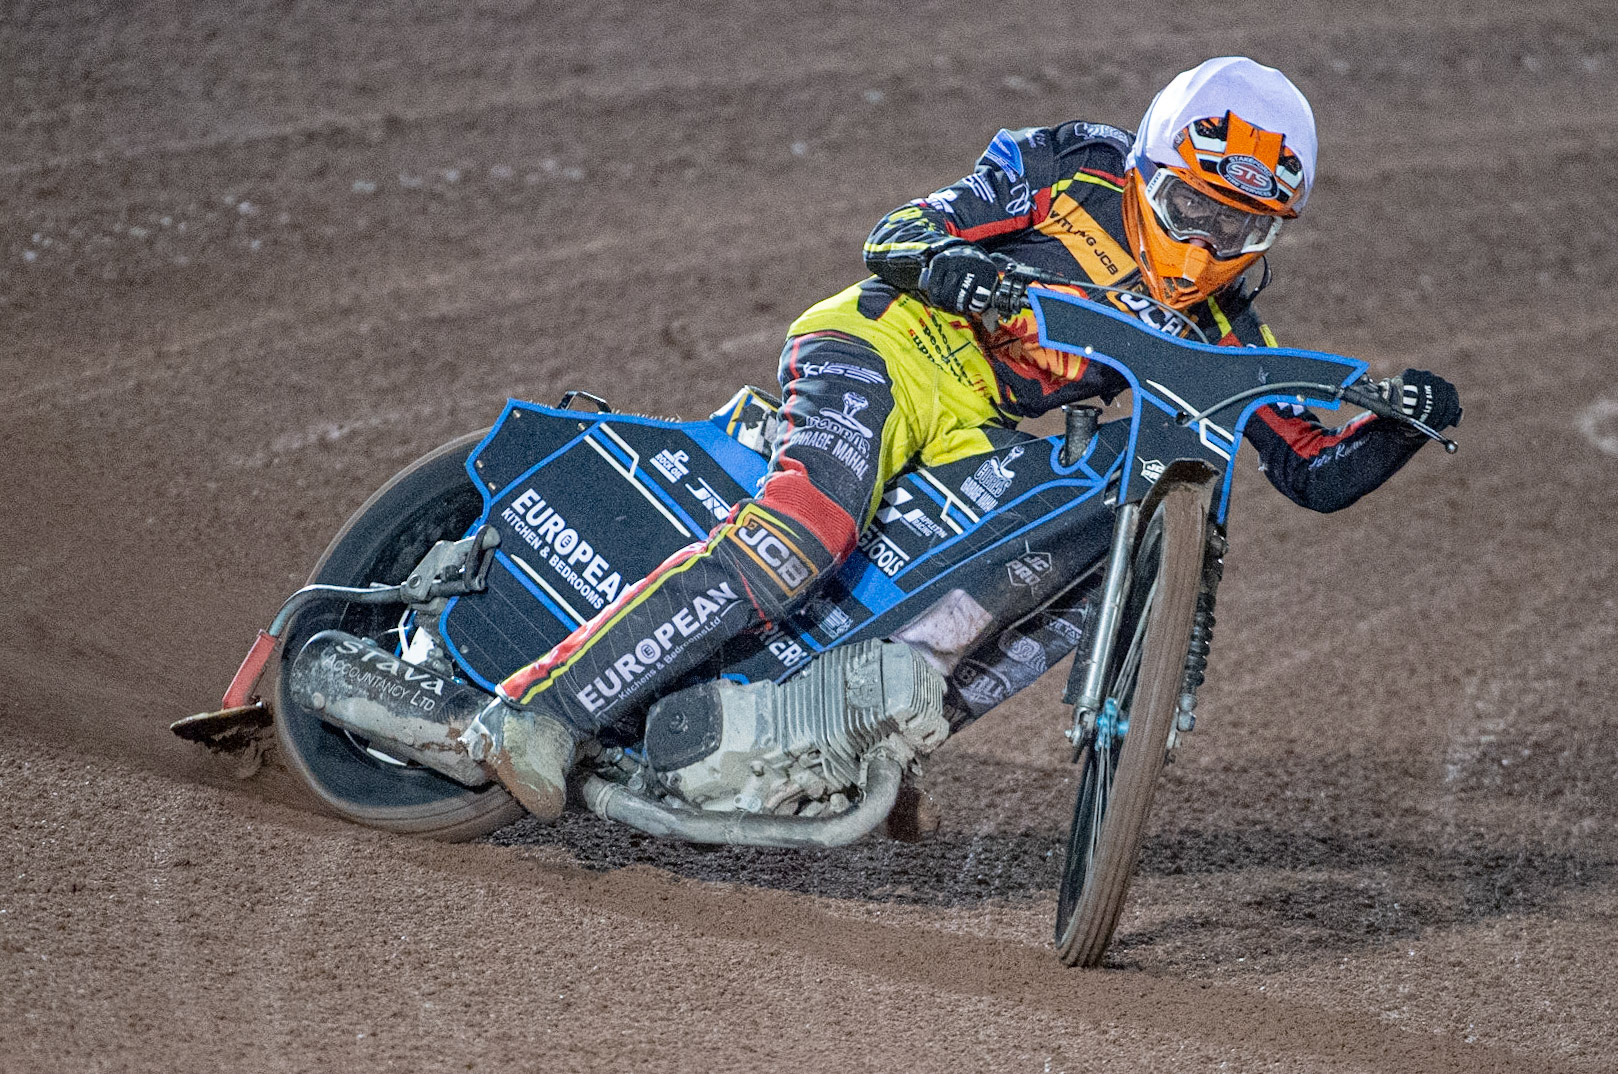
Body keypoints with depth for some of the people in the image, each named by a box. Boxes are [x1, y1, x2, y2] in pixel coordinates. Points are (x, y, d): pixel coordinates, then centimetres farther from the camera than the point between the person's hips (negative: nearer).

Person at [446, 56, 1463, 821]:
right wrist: (943, 257, -28)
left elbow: (1319, 472, 8)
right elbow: (890, 235, -4)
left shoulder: (1220, 334, 10)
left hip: (975, 441, 7)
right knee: (811, 523, -31)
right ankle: (543, 704, -39)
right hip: (894, 343, -7)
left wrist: (1401, 421, -11)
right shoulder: (1077, 167, -1)